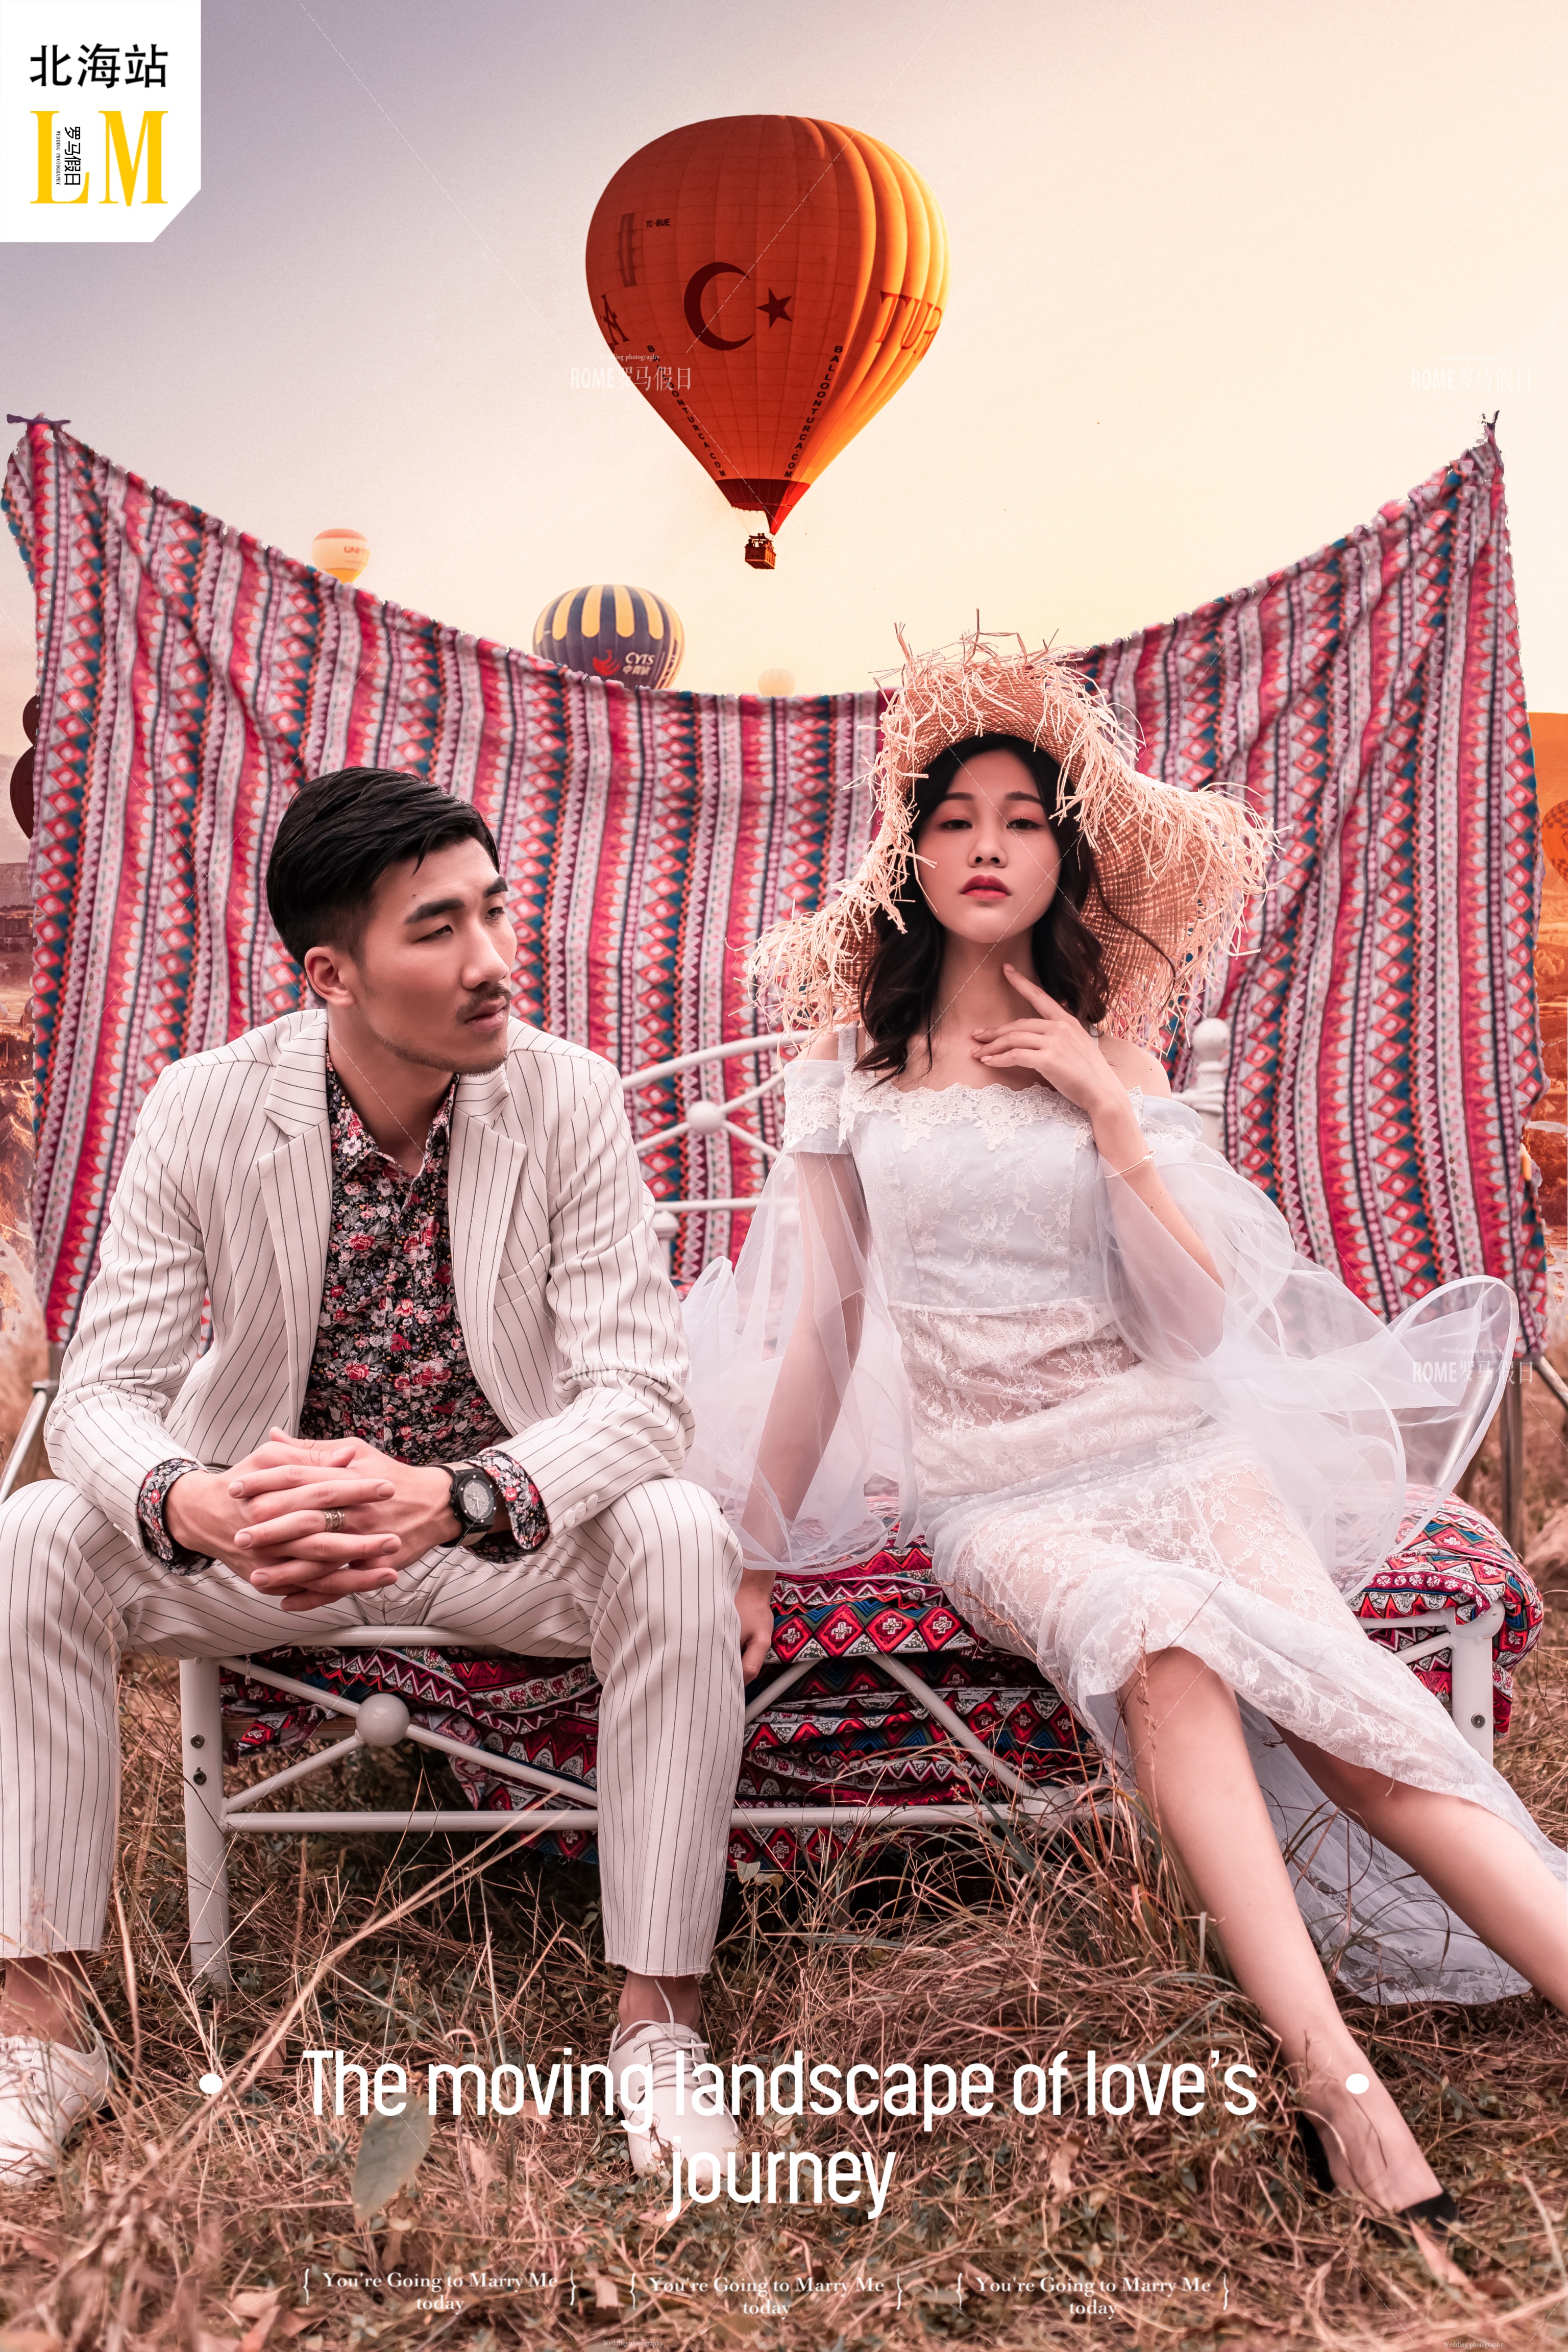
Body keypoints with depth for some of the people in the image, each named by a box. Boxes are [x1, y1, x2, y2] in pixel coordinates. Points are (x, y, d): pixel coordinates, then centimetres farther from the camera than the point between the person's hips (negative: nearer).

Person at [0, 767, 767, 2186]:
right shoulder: (205, 1111, -12)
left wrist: (447, 1501, -39)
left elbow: (641, 1391, -20)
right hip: (263, 1531, 2)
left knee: (677, 1539, -31)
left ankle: (658, 2018, -17)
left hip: (507, 1529, -1)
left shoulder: (568, 1098, -15)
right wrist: (193, 1508, -36)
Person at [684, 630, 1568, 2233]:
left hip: (1162, 1437, 2)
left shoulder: (1106, 1063, 11)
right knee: (1155, 1636, -35)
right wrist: (753, 1551, 10)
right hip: (988, 1487, -2)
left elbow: (1204, 1318, 3)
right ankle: (1335, 2081, -41)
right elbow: (815, 1325, 12)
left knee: (1334, 1690, -27)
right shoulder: (848, 1071, 9)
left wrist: (1108, 1112, -7)